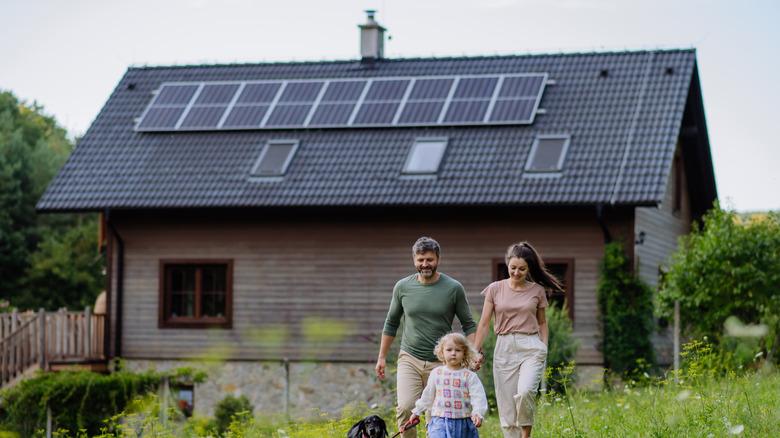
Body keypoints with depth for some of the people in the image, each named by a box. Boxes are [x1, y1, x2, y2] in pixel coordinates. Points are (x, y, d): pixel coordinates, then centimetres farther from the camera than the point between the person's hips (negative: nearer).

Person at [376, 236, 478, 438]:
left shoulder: (454, 288, -2)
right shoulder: (403, 287, 3)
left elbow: (469, 325, 4)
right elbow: (391, 323, 15)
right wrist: (382, 357, 15)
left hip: (440, 363, -1)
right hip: (409, 359, 1)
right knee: (405, 408, -18)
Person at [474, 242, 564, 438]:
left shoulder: (537, 290, 5)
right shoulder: (495, 289, 4)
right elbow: (484, 323, 5)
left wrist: (544, 349, 6)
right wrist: (475, 352, 2)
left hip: (531, 347, -1)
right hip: (504, 348, 1)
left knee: (525, 392, -25)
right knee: (507, 406, 0)